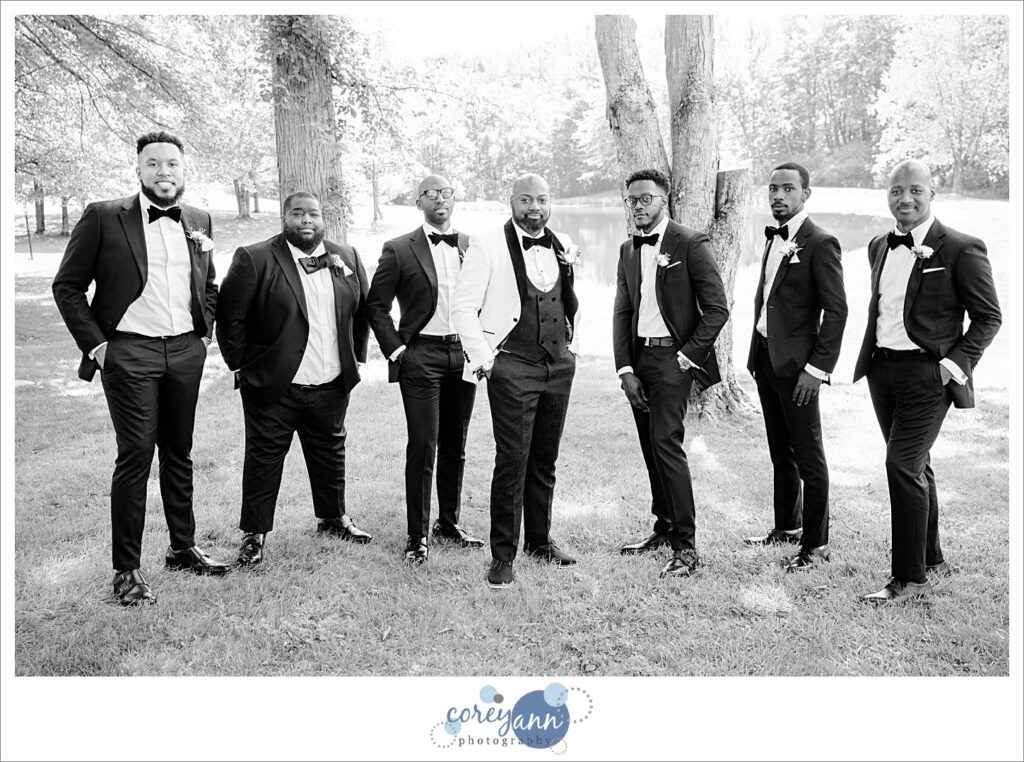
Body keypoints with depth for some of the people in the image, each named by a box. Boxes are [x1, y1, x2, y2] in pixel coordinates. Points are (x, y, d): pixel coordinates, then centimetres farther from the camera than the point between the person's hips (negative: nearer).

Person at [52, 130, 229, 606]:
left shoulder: (199, 222, 10)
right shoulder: (103, 218, -3)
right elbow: (67, 286, -1)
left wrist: (205, 331, 11)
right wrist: (95, 344, -7)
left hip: (186, 352, 4)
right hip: (129, 353, -4)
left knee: (179, 453, 13)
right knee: (136, 455, -4)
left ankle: (183, 548, 25)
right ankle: (126, 569, 6)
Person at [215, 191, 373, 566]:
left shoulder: (346, 257, 5)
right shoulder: (254, 259, -9)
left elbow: (363, 310, 14)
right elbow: (229, 316, -8)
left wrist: (356, 356, 10)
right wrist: (240, 365, -7)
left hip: (332, 386, 4)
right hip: (273, 386, -4)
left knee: (330, 454, 18)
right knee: (263, 460, 5)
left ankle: (333, 518, 36)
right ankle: (254, 534, 17)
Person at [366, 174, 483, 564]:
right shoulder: (399, 249, -1)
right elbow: (376, 305, 0)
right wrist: (395, 350, -6)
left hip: (464, 354, 4)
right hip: (421, 355, -4)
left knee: (455, 446, 12)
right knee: (422, 448, -4)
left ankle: (449, 523, 26)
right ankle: (417, 535, 5)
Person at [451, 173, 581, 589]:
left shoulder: (564, 245, 10)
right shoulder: (487, 246, -6)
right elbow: (463, 307, -8)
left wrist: (573, 343, 16)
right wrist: (482, 357, -13)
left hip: (559, 366, 5)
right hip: (512, 367, -5)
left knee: (545, 459, 13)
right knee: (512, 461, -6)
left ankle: (539, 539, 28)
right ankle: (503, 555, 5)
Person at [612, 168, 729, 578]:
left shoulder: (691, 244, -6)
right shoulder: (628, 250, 13)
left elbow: (717, 309, -8)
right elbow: (621, 312, 12)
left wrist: (687, 357, -11)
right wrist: (625, 369, 2)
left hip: (673, 357, -6)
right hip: (638, 358, 7)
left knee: (666, 442, -14)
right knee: (651, 447, 11)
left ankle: (685, 545, -7)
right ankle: (665, 527, 24)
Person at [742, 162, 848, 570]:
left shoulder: (820, 243, -11)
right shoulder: (774, 240, 14)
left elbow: (836, 311, -14)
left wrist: (817, 368, -18)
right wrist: (757, 354, 12)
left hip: (796, 366, -8)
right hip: (765, 360, 8)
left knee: (809, 458, 0)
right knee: (780, 453, 18)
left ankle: (816, 544, 10)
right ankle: (787, 526, 31)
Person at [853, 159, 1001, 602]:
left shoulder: (961, 249, -9)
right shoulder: (879, 247, 11)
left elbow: (988, 317, -5)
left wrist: (955, 363, -12)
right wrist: (873, 354, 12)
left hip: (927, 374, -7)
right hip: (881, 370, 7)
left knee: (903, 466, -12)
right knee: (915, 468, 16)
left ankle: (910, 578, 0)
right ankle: (933, 561, 31)